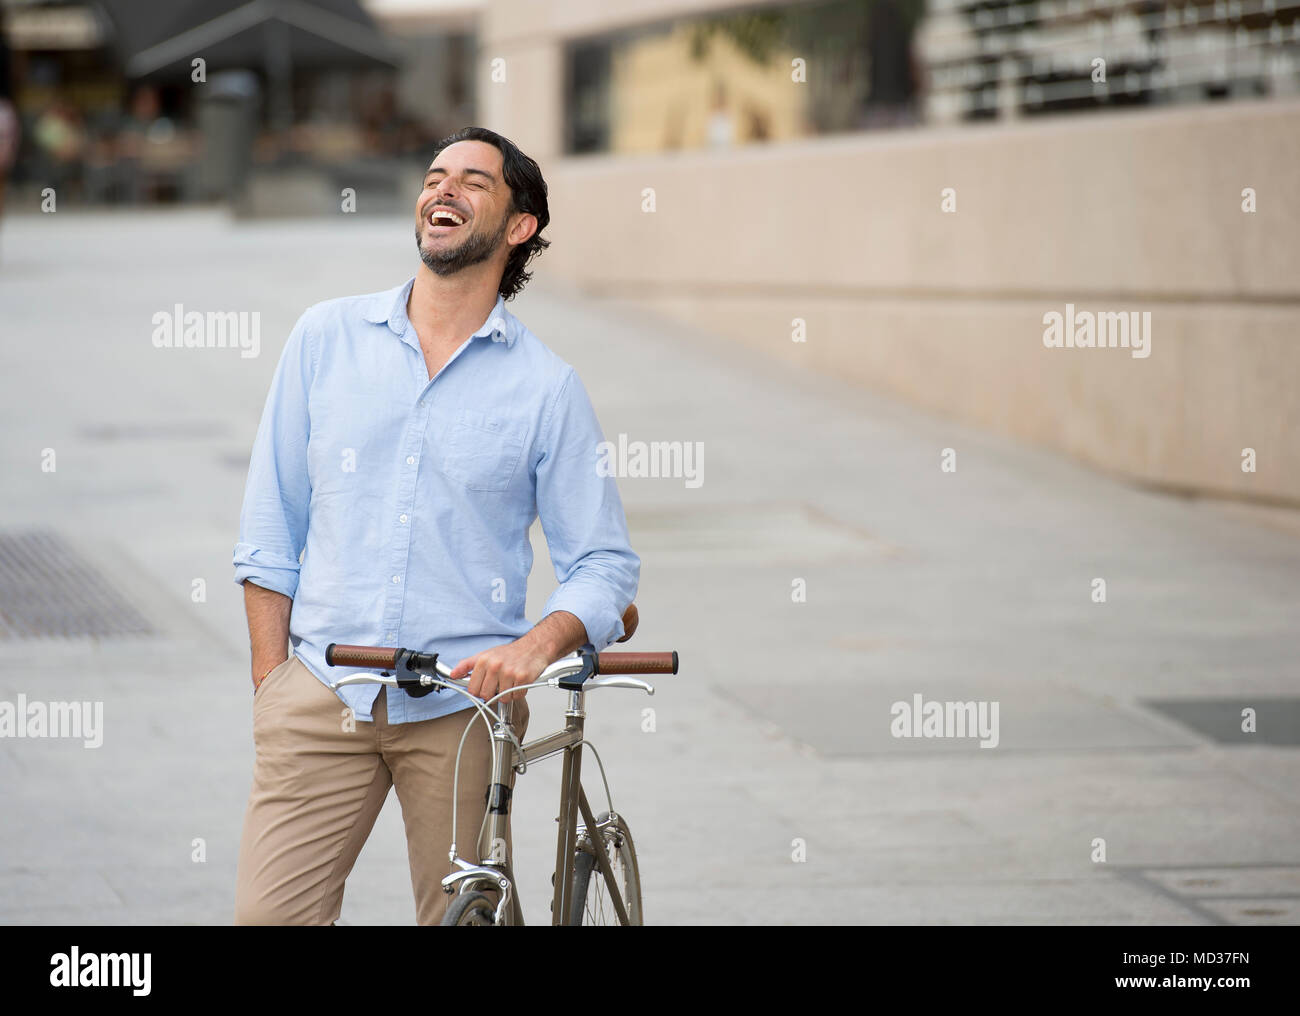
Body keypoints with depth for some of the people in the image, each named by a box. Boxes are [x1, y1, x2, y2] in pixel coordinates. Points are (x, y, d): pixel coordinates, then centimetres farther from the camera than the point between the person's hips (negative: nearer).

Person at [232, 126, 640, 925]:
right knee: (269, 914, -9)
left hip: (463, 706, -1)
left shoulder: (547, 386, 2)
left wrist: (536, 646, -17)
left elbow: (606, 565, 2)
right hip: (322, 694, 1)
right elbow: (271, 530, 10)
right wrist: (270, 682, 3)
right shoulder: (327, 337, 7)